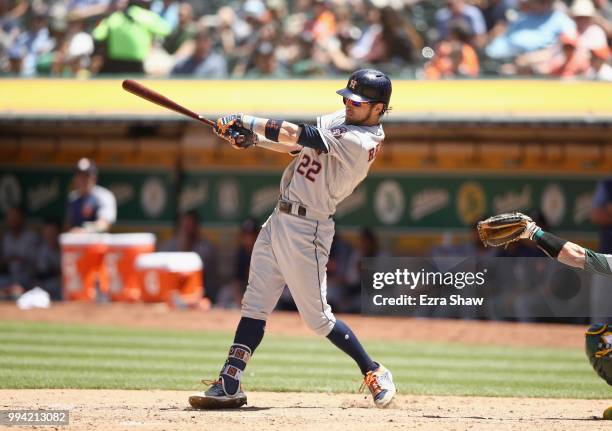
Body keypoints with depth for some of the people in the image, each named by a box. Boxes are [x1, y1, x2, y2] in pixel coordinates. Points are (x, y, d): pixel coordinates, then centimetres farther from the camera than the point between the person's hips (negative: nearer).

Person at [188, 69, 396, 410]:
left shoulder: (362, 141, -20)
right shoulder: (340, 118, 9)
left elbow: (303, 135, -23)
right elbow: (296, 145, 11)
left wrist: (249, 122, -18)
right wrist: (250, 138, -4)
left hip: (306, 230, -9)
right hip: (280, 218, 9)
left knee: (317, 317, -3)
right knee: (255, 305, 5)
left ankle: (375, 373, 15)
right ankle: (229, 385, 5)